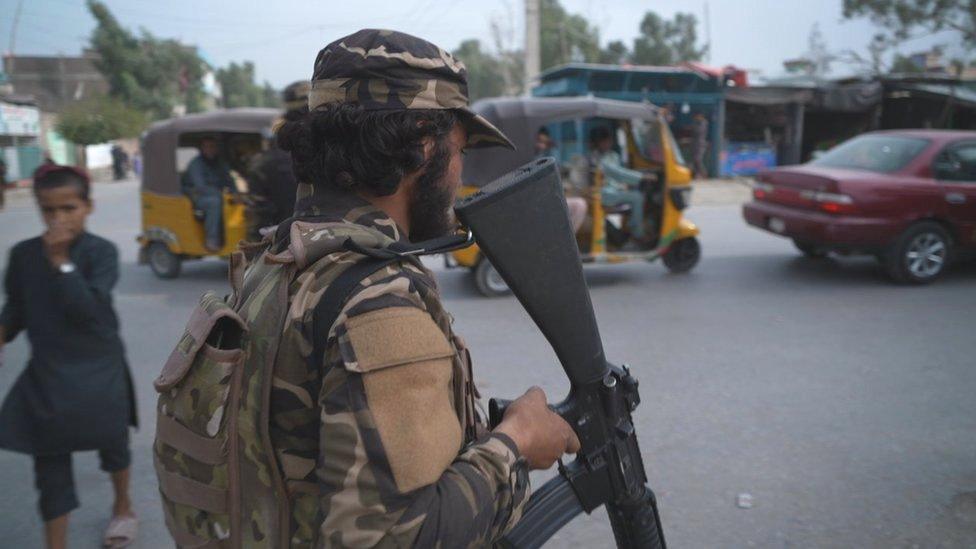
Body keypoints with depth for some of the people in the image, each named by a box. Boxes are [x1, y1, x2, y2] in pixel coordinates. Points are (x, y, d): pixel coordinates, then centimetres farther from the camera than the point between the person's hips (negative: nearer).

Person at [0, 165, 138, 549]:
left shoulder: (100, 251, -14)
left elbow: (88, 308, -25)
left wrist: (61, 261, -27)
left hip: (100, 370, -1)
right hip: (47, 373, 2)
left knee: (113, 444, 20)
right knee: (50, 467, 5)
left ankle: (123, 507, 48)